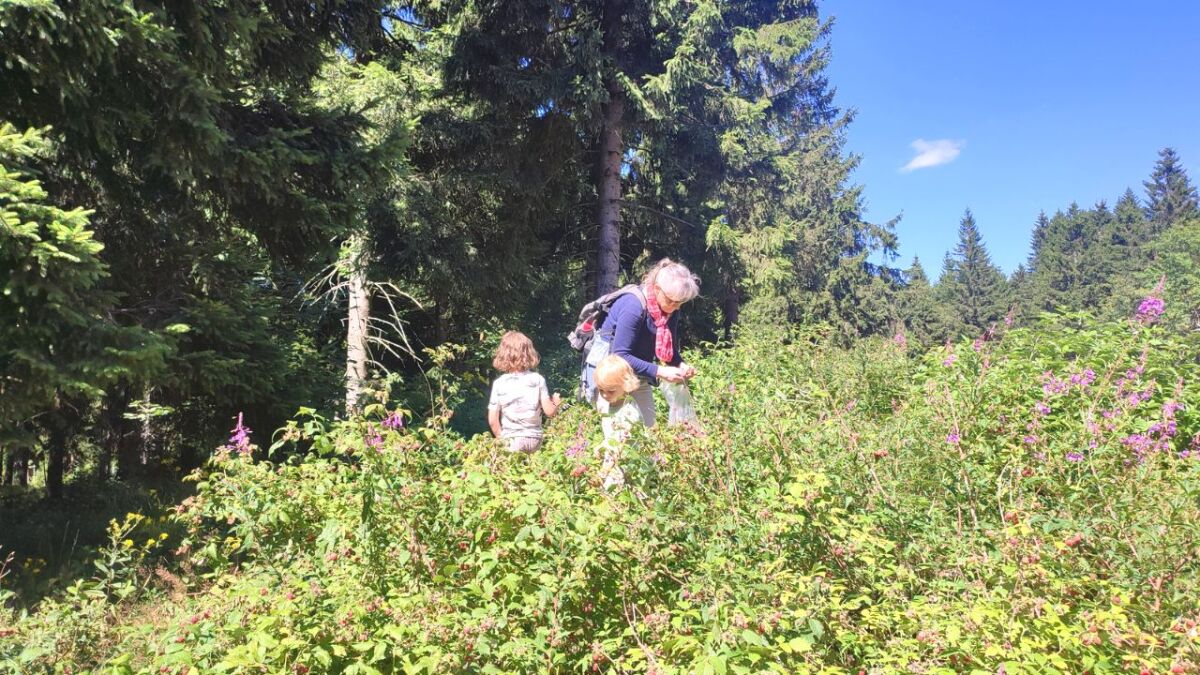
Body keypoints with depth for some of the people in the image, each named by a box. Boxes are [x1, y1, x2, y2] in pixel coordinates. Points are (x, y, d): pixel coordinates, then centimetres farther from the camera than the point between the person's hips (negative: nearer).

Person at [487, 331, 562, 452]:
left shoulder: (499, 384, -6)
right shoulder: (538, 380, -4)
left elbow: (492, 420, -6)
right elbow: (549, 412, -4)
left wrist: (502, 439, 10)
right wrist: (556, 403, 18)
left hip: (510, 442, -1)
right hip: (534, 439, 1)